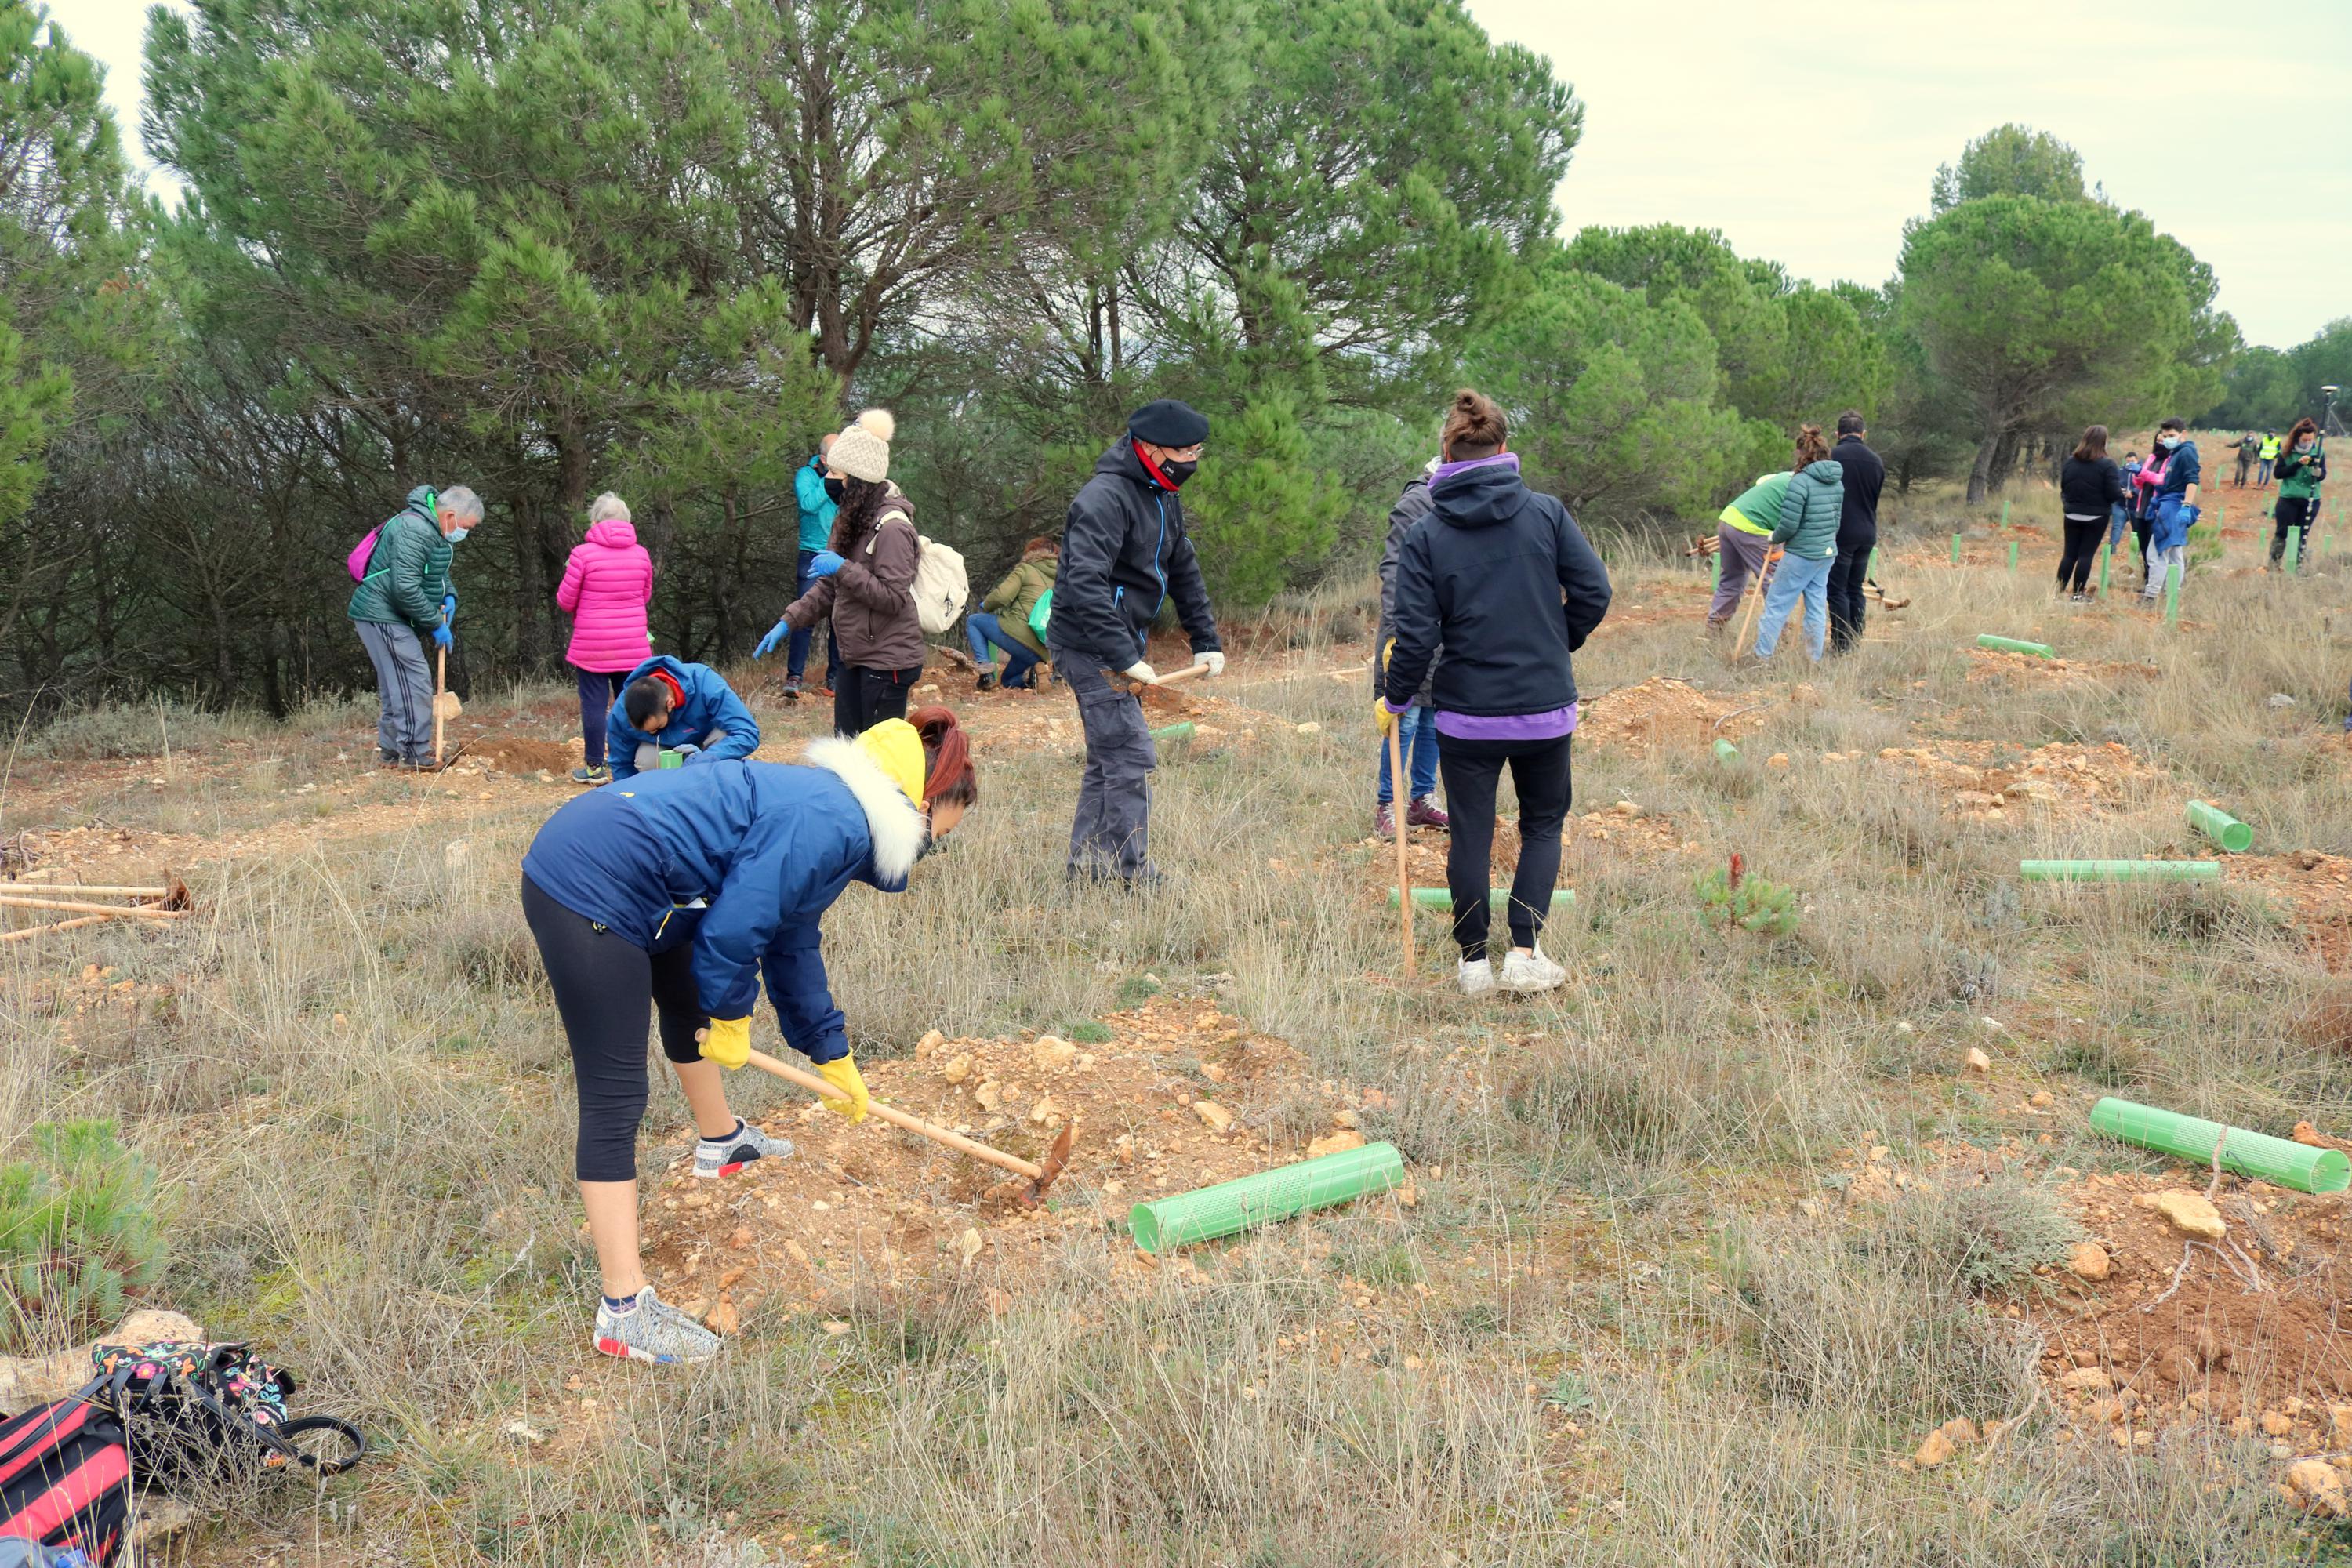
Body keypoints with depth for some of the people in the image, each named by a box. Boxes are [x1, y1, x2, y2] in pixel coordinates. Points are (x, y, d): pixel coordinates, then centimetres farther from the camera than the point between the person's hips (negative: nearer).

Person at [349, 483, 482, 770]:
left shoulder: (436, 531, 10)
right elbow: (405, 587, -28)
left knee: (394, 687, 14)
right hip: (381, 615, -11)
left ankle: (391, 752, 20)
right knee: (414, 683, -12)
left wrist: (448, 596, 5)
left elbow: (438, 572, 26)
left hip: (385, 617, 11)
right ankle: (416, 754, -10)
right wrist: (435, 623, -20)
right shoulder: (414, 530, -23)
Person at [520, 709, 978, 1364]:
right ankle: (624, 1311, -4)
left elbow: (793, 945, 26)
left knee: (690, 1003, 32)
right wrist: (731, 1018, -1)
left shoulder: (835, 815, 14)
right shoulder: (827, 824, -18)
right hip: (587, 887, -11)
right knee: (616, 1096, -8)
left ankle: (720, 1140, 58)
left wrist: (833, 1056, 32)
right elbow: (733, 928, -20)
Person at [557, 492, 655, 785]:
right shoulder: (641, 554, 2)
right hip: (633, 646, 3)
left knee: (594, 705, 4)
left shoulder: (583, 553, -10)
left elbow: (565, 601, -4)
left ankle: (594, 767, 8)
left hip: (592, 646, -3)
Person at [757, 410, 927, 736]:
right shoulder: (850, 521, 11)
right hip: (855, 659, 9)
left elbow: (894, 598, -21)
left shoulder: (891, 527, -17)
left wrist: (844, 568, -23)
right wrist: (787, 622, 6)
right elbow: (828, 588, 15)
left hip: (887, 662, -9)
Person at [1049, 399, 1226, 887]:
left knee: (1107, 758, 15)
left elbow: (1184, 573, 22)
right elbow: (1085, 586, -29)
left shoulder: (1163, 497, 11)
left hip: (1121, 645, 10)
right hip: (1090, 646, -10)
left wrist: (1207, 642, 19)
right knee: (1131, 757, -10)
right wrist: (1126, 658, -30)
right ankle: (1130, 875, -3)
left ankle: (1086, 867, 25)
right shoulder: (1105, 497, -20)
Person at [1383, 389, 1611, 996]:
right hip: (1547, 708, 1)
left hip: (1466, 713, 0)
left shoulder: (1424, 538, -6)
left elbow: (1417, 637, -9)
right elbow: (1594, 592, -6)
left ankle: (1474, 960, 19)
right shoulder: (1547, 513, -4)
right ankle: (1525, 952, 9)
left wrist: (1394, 701, 6)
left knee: (1470, 833, 12)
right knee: (1542, 824, 18)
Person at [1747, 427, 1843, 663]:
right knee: (1817, 607, 12)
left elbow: (1789, 525, -17)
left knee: (1776, 604, 0)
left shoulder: (1801, 481, -17)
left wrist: (1774, 538, 1)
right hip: (1828, 553, 8)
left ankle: (1761, 657, 3)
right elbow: (1836, 520, 15)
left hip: (1802, 555, -8)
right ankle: (1814, 660, 16)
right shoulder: (1837, 482, 7)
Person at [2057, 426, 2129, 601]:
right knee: (2086, 554, 0)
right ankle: (2078, 594, 1)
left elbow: (2063, 486, 11)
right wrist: (2122, 493, 5)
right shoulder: (2107, 464, -15)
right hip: (2096, 517, -4)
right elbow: (2114, 494, -16)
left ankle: (2059, 591, 8)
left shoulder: (2071, 461, 0)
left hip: (2072, 515, 4)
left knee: (2069, 554, 10)